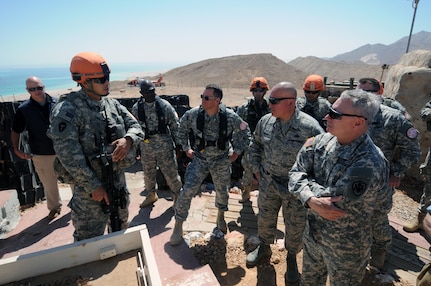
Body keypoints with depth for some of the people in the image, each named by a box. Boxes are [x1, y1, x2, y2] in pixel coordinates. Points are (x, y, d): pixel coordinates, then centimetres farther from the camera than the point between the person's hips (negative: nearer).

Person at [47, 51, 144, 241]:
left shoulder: (112, 104, 2)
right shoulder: (68, 110, -18)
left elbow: (136, 127, 4)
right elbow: (68, 155, -22)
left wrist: (128, 139, -19)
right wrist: (93, 186, -19)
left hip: (119, 183, 7)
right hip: (91, 189, -6)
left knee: (120, 231, 27)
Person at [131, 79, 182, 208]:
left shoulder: (164, 105, -7)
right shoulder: (136, 108, -1)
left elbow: (175, 125, -2)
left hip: (165, 146, -3)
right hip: (146, 148, 3)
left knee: (171, 173, 6)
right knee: (148, 173, 18)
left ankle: (177, 195, 28)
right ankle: (151, 195, 42)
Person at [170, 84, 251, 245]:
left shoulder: (230, 116, -18)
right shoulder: (193, 114, -14)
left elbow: (244, 131, -1)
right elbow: (182, 128, 6)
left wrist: (237, 152, -1)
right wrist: (186, 148, 4)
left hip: (221, 161, 0)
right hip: (199, 159, 0)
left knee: (222, 191, 18)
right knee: (187, 191, -7)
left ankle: (221, 216, 48)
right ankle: (178, 226, 13)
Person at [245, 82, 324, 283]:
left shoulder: (310, 127, -22)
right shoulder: (265, 121, -7)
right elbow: (255, 145, 10)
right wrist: (256, 168, 7)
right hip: (268, 183, 4)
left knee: (295, 227, 17)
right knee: (265, 219, 22)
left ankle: (291, 258, 45)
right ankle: (264, 248, 49)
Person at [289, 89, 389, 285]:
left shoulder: (369, 163, -31)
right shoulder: (322, 141, -11)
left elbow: (333, 198, -31)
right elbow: (296, 174, -12)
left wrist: (308, 181, -16)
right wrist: (311, 200, -30)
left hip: (346, 247, -5)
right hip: (313, 233, 5)